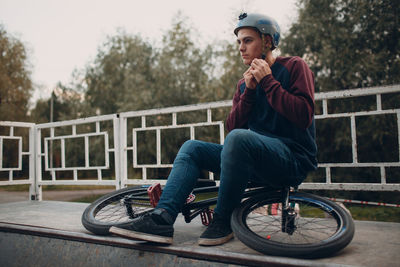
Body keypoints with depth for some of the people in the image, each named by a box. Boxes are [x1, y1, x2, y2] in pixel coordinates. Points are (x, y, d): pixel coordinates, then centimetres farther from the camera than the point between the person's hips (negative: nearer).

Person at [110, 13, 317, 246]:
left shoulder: (294, 66, 0)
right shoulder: (246, 82, 19)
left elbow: (303, 117, -16)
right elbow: (232, 125, 6)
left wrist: (267, 81, -12)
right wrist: (248, 91, -6)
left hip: (293, 158, -7)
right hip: (257, 161, 7)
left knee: (237, 138, -36)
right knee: (192, 147, -5)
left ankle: (223, 221, -20)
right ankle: (162, 219, -20)